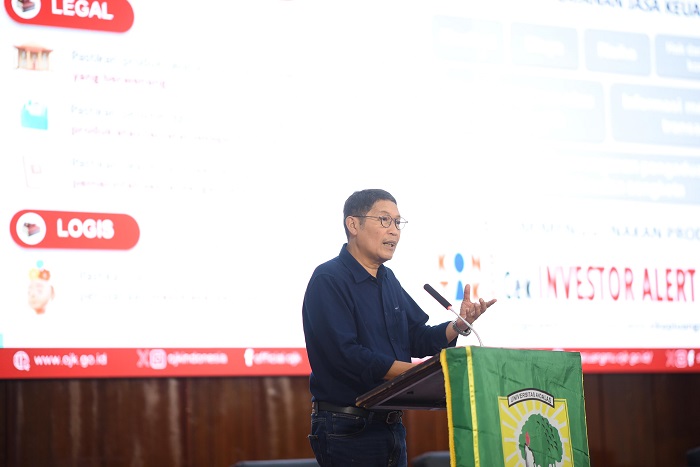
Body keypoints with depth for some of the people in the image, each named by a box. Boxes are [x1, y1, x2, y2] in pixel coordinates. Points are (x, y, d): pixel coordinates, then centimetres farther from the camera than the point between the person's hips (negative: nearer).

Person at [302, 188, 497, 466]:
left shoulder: (388, 280, 14)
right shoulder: (328, 280, -13)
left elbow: (417, 339, 12)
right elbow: (344, 355, -24)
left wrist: (459, 325, -7)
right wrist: (416, 370, -25)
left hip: (392, 427, 8)